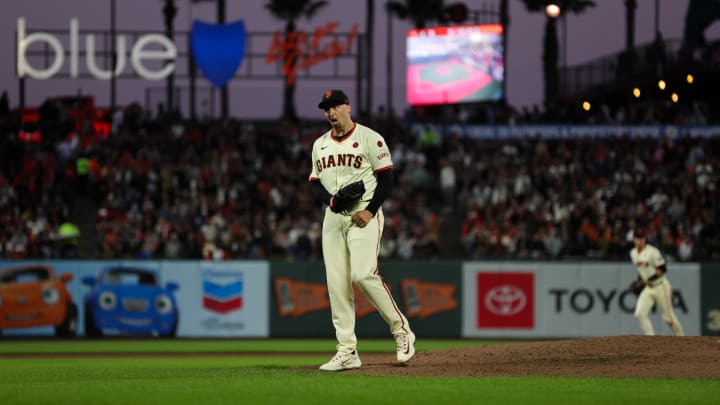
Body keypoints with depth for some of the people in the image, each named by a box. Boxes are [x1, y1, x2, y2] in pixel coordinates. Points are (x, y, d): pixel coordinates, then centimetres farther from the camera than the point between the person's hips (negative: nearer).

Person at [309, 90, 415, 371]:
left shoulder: (369, 138, -2)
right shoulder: (320, 144, 16)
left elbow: (386, 178, -5)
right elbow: (315, 184, 18)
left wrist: (370, 210, -16)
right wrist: (330, 199, -4)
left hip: (364, 216, -6)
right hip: (333, 218, 6)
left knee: (363, 275, -21)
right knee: (336, 283, -1)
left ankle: (401, 330, -5)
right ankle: (347, 352, 0)